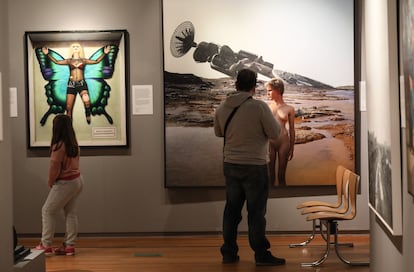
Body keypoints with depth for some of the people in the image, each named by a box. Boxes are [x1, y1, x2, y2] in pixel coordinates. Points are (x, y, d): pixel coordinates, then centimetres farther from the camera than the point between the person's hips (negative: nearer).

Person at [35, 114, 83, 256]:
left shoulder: (59, 145, -21)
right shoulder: (74, 143, 4)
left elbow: (55, 167, -19)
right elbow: (74, 162, 9)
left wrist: (50, 182, -1)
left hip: (65, 183, -8)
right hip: (77, 180, 8)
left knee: (48, 211, 4)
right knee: (70, 213, 12)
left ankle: (46, 245, 7)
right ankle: (69, 245, 15)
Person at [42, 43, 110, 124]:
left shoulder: (83, 60, 11)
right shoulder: (69, 61, 12)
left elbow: (96, 61, 7)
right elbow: (56, 61, 9)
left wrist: (104, 53, 0)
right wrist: (47, 54, 2)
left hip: (82, 83, -1)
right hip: (71, 84, 1)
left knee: (86, 101, -30)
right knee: (69, 107, -2)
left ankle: (88, 117, -10)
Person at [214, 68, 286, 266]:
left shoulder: (222, 107, 0)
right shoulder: (259, 106, -16)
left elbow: (218, 133, 15)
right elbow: (275, 134, -10)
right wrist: (265, 123, 8)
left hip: (230, 165, 5)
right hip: (255, 166, -5)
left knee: (232, 209, 13)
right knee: (256, 212, 2)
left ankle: (228, 253, 19)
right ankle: (261, 255, 10)